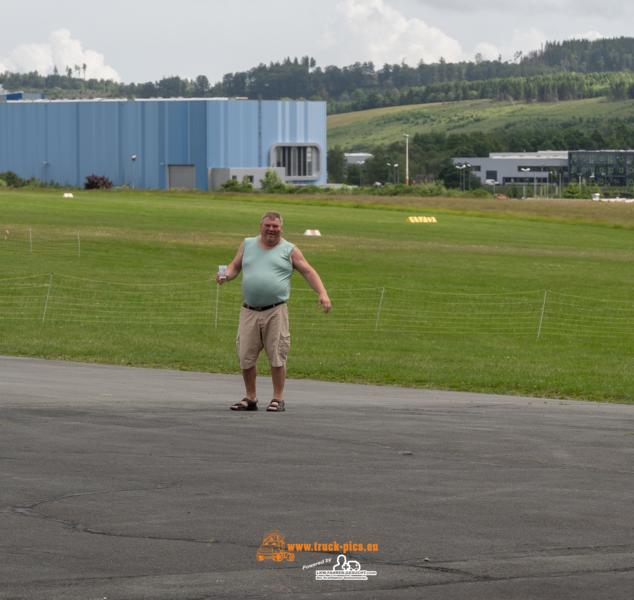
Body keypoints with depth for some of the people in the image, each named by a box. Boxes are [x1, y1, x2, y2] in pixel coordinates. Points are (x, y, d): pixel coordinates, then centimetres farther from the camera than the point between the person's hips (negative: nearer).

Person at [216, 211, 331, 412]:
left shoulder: (289, 250, 6)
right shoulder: (248, 245, 15)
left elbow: (309, 272, 4)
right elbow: (235, 266, 20)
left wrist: (322, 293, -10)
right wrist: (225, 275, -3)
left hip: (275, 312, -3)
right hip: (249, 311, 3)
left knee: (276, 356, -5)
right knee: (245, 356, 2)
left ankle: (278, 399, 3)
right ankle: (250, 398, 15)